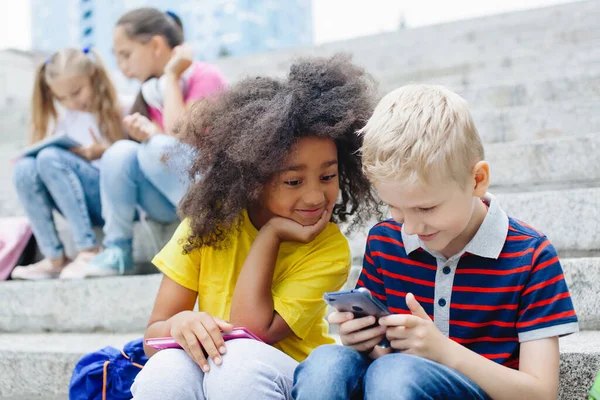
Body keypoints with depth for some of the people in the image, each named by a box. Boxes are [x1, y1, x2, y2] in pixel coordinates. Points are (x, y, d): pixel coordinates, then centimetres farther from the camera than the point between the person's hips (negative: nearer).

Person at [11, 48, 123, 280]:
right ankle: (55, 258, -21)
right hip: (85, 207, 5)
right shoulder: (66, 122, 17)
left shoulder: (115, 112, 3)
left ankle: (88, 250, -29)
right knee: (25, 170, -17)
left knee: (51, 158, -25)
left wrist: (103, 152, -21)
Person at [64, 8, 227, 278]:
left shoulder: (205, 77, -10)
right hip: (171, 201, 6)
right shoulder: (152, 92, 8)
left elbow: (178, 138, -24)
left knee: (159, 149, -30)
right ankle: (117, 252, -15)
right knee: (122, 151, -18)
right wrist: (150, 132, -20)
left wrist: (171, 76, -14)